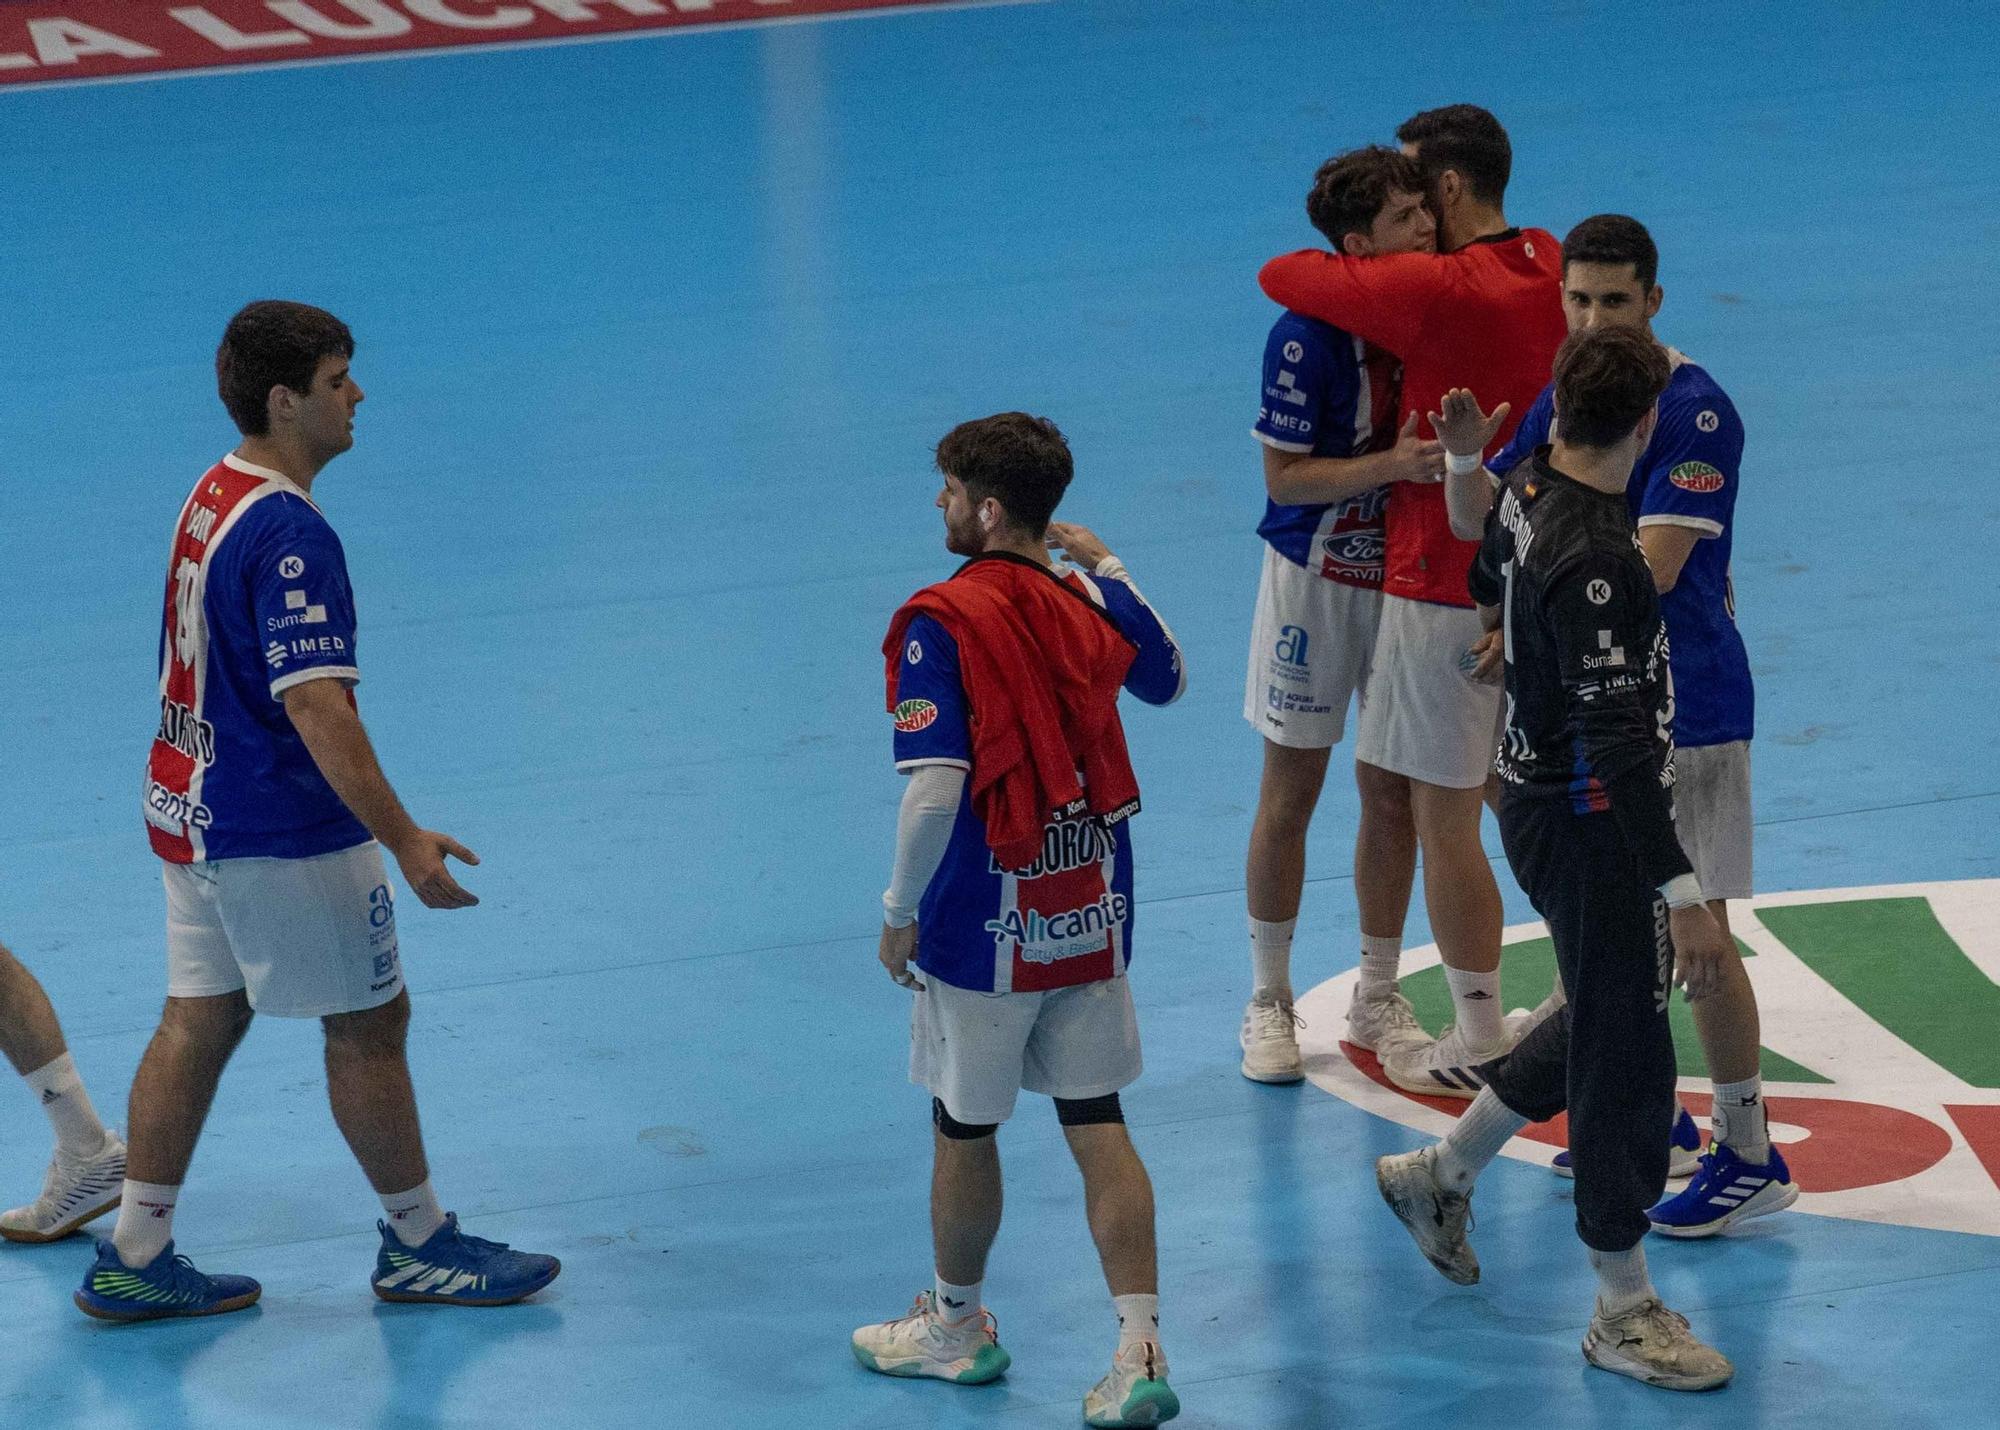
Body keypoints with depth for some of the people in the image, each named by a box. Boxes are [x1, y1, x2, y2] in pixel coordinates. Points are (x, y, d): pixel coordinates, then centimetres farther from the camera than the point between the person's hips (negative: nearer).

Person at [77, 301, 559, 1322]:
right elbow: (315, 704, -29)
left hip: (192, 808, 9)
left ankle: (133, 1258, 13)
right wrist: (402, 838, -30)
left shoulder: (214, 496, 8)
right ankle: (418, 1245, 17)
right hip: (280, 830, -9)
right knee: (369, 1024, 5)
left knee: (197, 1023, 12)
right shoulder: (288, 533, -23)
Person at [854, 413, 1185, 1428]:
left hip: (985, 925, -5)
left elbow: (934, 790, -22)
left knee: (965, 1130, 14)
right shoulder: (1092, 603, -1)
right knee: (1098, 1127, 8)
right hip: (1093, 917, 5)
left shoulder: (940, 624, -17)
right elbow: (1169, 683, 22)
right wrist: (1107, 567, 25)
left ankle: (957, 1325, 31)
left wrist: (900, 910, -9)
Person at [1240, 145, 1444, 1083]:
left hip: (1412, 575, 5)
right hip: (1318, 577, -5)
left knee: (1393, 793, 10)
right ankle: (1269, 1003, 17)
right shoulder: (1307, 337, -20)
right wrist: (1393, 464, -29)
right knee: (1291, 795, 5)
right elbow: (1284, 478, -18)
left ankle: (1378, 1001, 23)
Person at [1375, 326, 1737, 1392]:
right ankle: (1623, 1312, 12)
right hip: (1591, 828, -10)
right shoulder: (1598, 561, -29)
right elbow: (1617, 744, -31)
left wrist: (1466, 460, 37)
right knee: (1625, 1055, 1)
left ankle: (1442, 1173, 38)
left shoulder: (1529, 492, 0)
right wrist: (1683, 895, -31)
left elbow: (1490, 591, 24)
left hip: (1538, 799, 10)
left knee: (1605, 1017, 26)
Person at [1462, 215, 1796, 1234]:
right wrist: (1461, 458, -14)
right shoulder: (1565, 401, 8)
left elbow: (1654, 567, -23)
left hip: (1684, 706, -9)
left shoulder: (1692, 413, -17)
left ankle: (1749, 1156, 1)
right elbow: (1477, 520, 8)